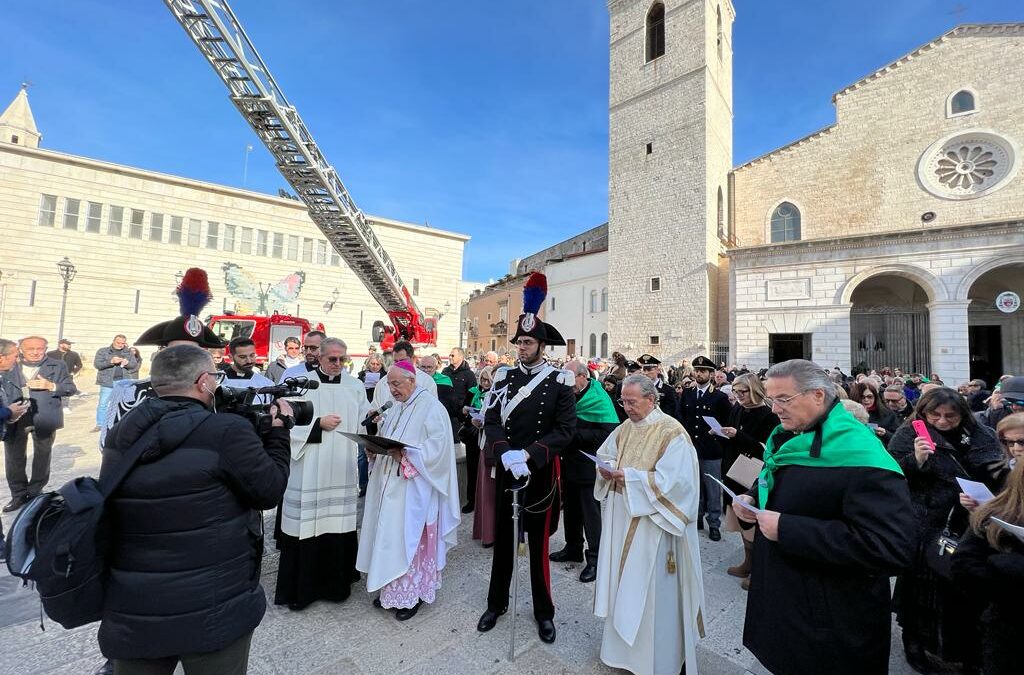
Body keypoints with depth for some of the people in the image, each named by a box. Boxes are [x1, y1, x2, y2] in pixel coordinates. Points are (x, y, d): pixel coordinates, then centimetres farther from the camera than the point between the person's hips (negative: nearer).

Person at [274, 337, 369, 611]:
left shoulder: (354, 386, 7)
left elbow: (362, 421, 8)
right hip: (310, 469, -2)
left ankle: (336, 582, 27)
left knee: (339, 523, 8)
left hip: (342, 469, 2)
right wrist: (319, 423, -14)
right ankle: (300, 587, 22)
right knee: (307, 523, 3)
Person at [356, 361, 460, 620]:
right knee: (389, 536, 14)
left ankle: (413, 594, 18)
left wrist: (405, 454, -25)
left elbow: (437, 447, -19)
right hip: (390, 484, 8)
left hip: (413, 488, -7)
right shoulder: (396, 407, 13)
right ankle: (392, 588, 31)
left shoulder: (431, 407, -12)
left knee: (409, 538, 1)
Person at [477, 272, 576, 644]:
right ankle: (496, 603, 38)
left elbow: (565, 429, -14)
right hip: (505, 471, 3)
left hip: (541, 474, -3)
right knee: (502, 538, 17)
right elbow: (492, 422, -4)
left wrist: (528, 454, -22)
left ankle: (544, 611, 33)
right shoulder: (504, 378, 1)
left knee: (539, 543, 11)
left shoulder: (560, 382, -8)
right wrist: (505, 453, -22)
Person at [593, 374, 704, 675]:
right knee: (623, 580, 19)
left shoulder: (671, 433, -17)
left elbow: (672, 481, -22)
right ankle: (623, 640, 40)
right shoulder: (625, 429, 4)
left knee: (649, 589, 7)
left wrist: (631, 476, -21)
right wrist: (607, 469, -7)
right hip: (622, 518, 7)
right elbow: (605, 456, 15)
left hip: (652, 522, -6)